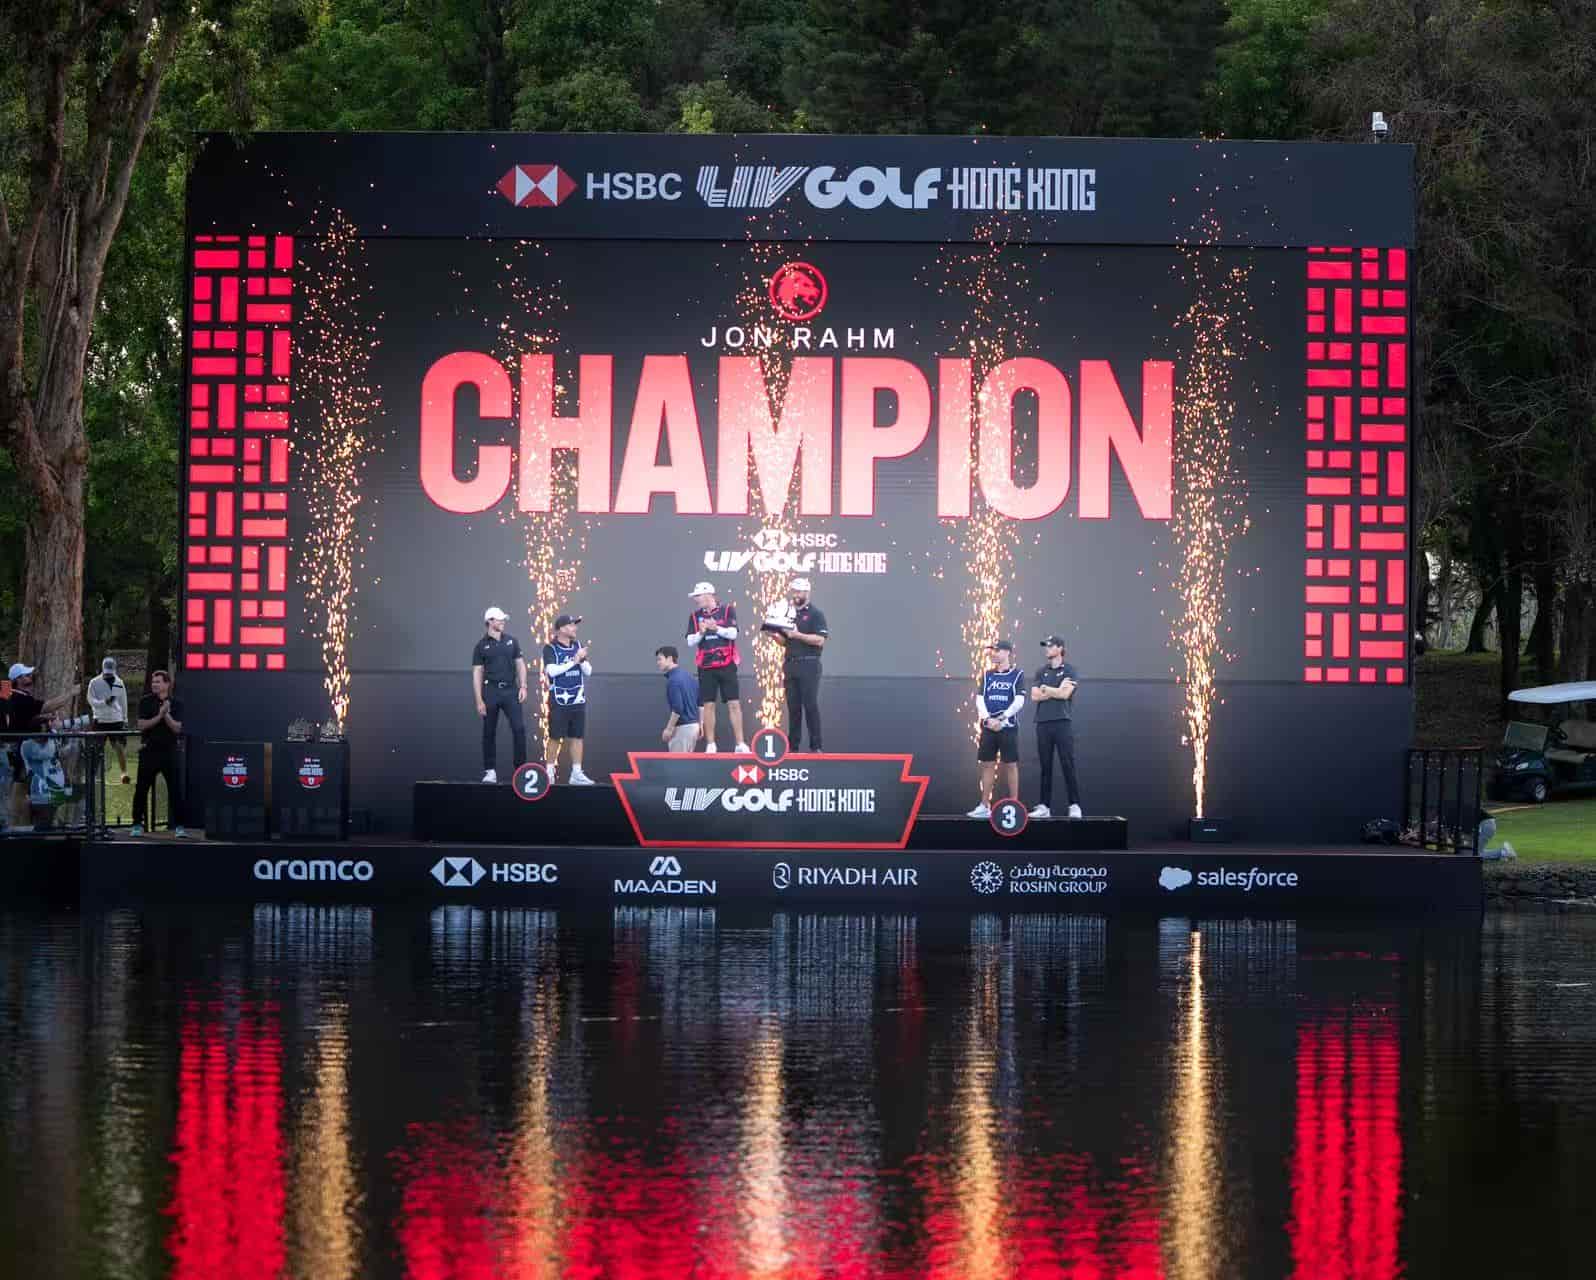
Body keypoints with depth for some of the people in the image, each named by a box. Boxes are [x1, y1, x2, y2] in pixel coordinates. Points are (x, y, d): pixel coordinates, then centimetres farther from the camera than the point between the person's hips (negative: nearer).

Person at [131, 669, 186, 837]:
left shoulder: (175, 704, 3)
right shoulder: (146, 701, 2)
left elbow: (177, 728, -5)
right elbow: (142, 725, -7)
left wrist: (166, 715, -18)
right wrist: (159, 715, -17)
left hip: (170, 752, 0)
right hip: (149, 752, 0)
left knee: (175, 790, -3)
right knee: (141, 789, 3)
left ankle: (178, 826, 1)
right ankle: (137, 825, 13)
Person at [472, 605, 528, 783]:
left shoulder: (512, 641, 10)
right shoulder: (481, 646, 2)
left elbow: (520, 664, 13)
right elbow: (477, 674, 1)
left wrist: (523, 686, -1)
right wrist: (479, 700, -7)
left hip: (510, 690, 2)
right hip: (491, 691, -2)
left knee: (519, 728, -9)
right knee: (489, 732, 3)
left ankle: (521, 768, -4)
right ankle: (489, 770, 10)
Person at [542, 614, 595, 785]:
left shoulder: (578, 645, 10)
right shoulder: (550, 648, -6)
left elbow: (588, 671, 9)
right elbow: (552, 670, -19)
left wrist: (582, 660, -11)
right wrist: (574, 661, -18)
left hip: (578, 699, 5)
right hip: (559, 700, -5)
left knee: (577, 737, 3)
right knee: (555, 737, 0)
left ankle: (576, 774, 6)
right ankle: (549, 771, 10)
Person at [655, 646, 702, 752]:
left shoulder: (673, 680, -16)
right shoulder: (688, 676, 12)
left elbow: (677, 708, -23)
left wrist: (668, 729, -17)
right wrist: (700, 726, 20)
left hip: (682, 727, -9)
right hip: (694, 726, 9)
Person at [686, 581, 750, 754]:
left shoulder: (728, 611, 1)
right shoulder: (695, 616, 9)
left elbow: (733, 633, -9)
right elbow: (690, 642, 4)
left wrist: (716, 628, -22)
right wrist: (701, 633, -15)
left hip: (726, 665, -2)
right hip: (706, 667, 2)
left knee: (734, 703, -4)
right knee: (708, 705, 0)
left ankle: (740, 743, -4)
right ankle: (710, 745, 5)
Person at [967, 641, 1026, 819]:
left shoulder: (1017, 675, 1)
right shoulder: (987, 675, 12)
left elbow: (1019, 700, -8)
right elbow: (980, 699, 5)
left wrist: (1001, 719, -15)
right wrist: (988, 719, -11)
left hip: (1008, 726, -4)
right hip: (988, 727, 4)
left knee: (1010, 764, -2)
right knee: (987, 764, 4)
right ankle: (985, 806, 7)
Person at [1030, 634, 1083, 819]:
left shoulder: (1069, 670, 2)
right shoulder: (1041, 671, 14)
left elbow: (1065, 694, -11)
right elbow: (1035, 696, 3)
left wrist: (1046, 689, 0)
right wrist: (1057, 690, -5)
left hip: (1063, 722, -4)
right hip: (1043, 722, 4)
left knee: (1068, 765, -6)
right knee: (1045, 766, 5)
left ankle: (1075, 805, -5)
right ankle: (1045, 807, 7)